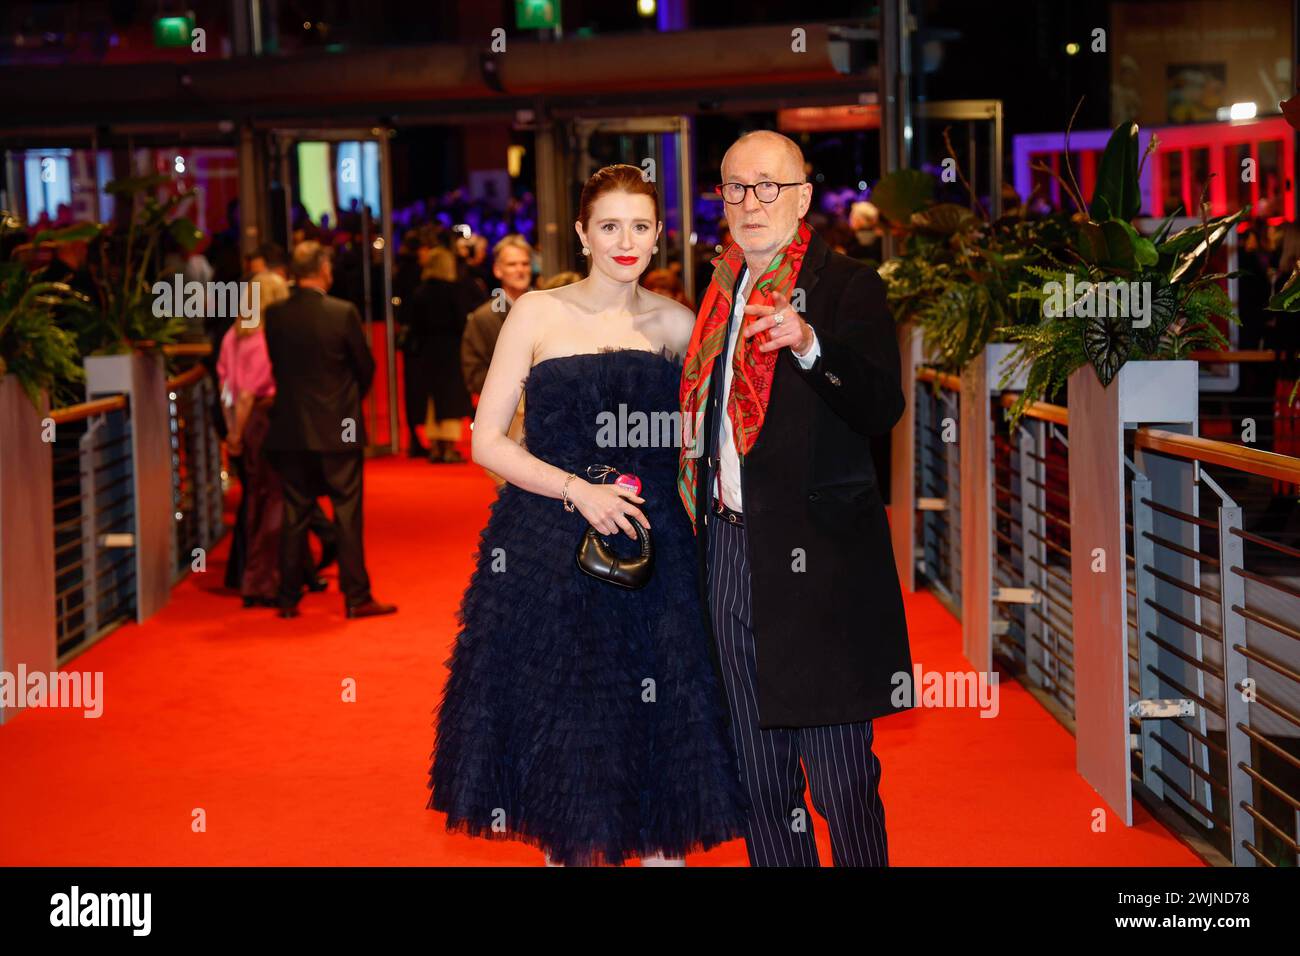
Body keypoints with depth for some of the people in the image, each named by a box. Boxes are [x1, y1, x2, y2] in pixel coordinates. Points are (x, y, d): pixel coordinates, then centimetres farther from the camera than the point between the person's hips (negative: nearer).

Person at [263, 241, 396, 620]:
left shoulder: (274, 315, -3)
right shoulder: (343, 313, -12)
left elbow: (274, 367, 6)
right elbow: (366, 367, -3)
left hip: (290, 430, 3)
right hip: (338, 430, -3)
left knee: (294, 514, 10)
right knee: (347, 514, 3)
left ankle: (288, 599, 13)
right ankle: (356, 598, 6)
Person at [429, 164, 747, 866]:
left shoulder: (676, 326, 7)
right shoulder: (538, 313, 1)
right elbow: (487, 442, -3)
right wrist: (579, 490, -13)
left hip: (655, 551, 2)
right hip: (549, 554, -2)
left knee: (660, 739, 3)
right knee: (563, 736, 3)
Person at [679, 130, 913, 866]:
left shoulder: (848, 287, -4)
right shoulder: (722, 295, 15)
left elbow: (882, 410, -18)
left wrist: (811, 345, -33)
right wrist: (702, 525, 12)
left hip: (817, 557, -6)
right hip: (729, 551, 6)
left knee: (842, 779, -2)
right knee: (760, 778, 14)